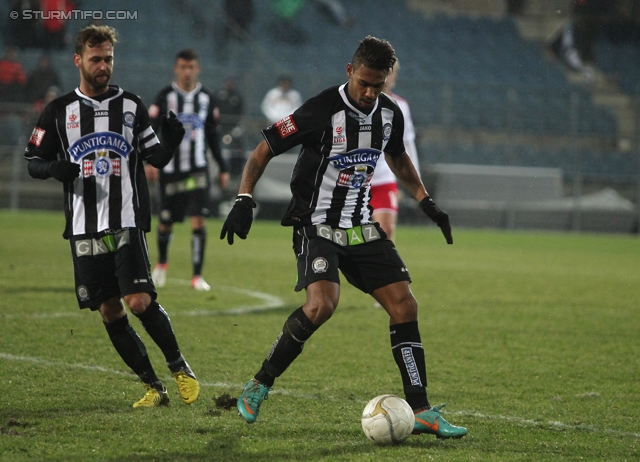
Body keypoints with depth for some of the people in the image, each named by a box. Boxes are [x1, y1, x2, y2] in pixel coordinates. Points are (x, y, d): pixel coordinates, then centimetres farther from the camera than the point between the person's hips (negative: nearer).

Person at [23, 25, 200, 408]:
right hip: (84, 229, 2)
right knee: (110, 312, 0)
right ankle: (153, 387, 10)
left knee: (140, 301, -15)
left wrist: (172, 141, -11)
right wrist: (54, 168, -12)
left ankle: (180, 368, 5)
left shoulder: (131, 106, 7)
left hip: (128, 224, -1)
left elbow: (157, 158, 11)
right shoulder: (59, 112, 6)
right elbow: (33, 161, 10)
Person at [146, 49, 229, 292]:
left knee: (199, 220, -11)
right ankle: (162, 262, 37)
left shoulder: (207, 98, 6)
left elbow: (212, 135, 14)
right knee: (166, 222, 8)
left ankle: (197, 275, -6)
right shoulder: (165, 96, -2)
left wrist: (223, 167, 13)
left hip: (198, 169, 1)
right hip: (170, 169, -1)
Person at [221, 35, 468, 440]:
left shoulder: (390, 113, 1)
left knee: (404, 304, -4)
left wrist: (426, 201, 18)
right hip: (318, 225, -6)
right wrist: (244, 200, -21)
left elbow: (398, 157, 24)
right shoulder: (322, 111, -18)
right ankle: (259, 388, -10)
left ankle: (422, 411, 2)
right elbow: (263, 151, -11)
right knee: (322, 304, -28)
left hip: (361, 227, 6)